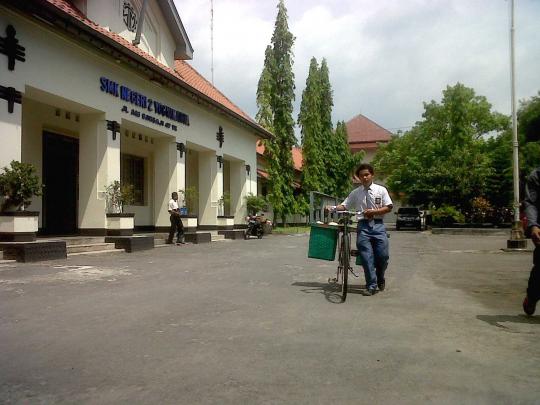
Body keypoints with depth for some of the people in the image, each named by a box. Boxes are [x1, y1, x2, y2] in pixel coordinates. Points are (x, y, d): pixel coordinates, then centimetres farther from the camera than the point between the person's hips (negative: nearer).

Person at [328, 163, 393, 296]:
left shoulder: (381, 190, 6)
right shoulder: (355, 193, 9)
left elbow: (388, 208, 3)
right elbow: (344, 206, 6)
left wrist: (373, 212, -10)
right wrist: (333, 208, -13)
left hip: (378, 225, 0)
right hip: (363, 226, 0)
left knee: (383, 255, -3)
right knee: (367, 257, -6)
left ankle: (380, 279, 26)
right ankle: (371, 286, 3)